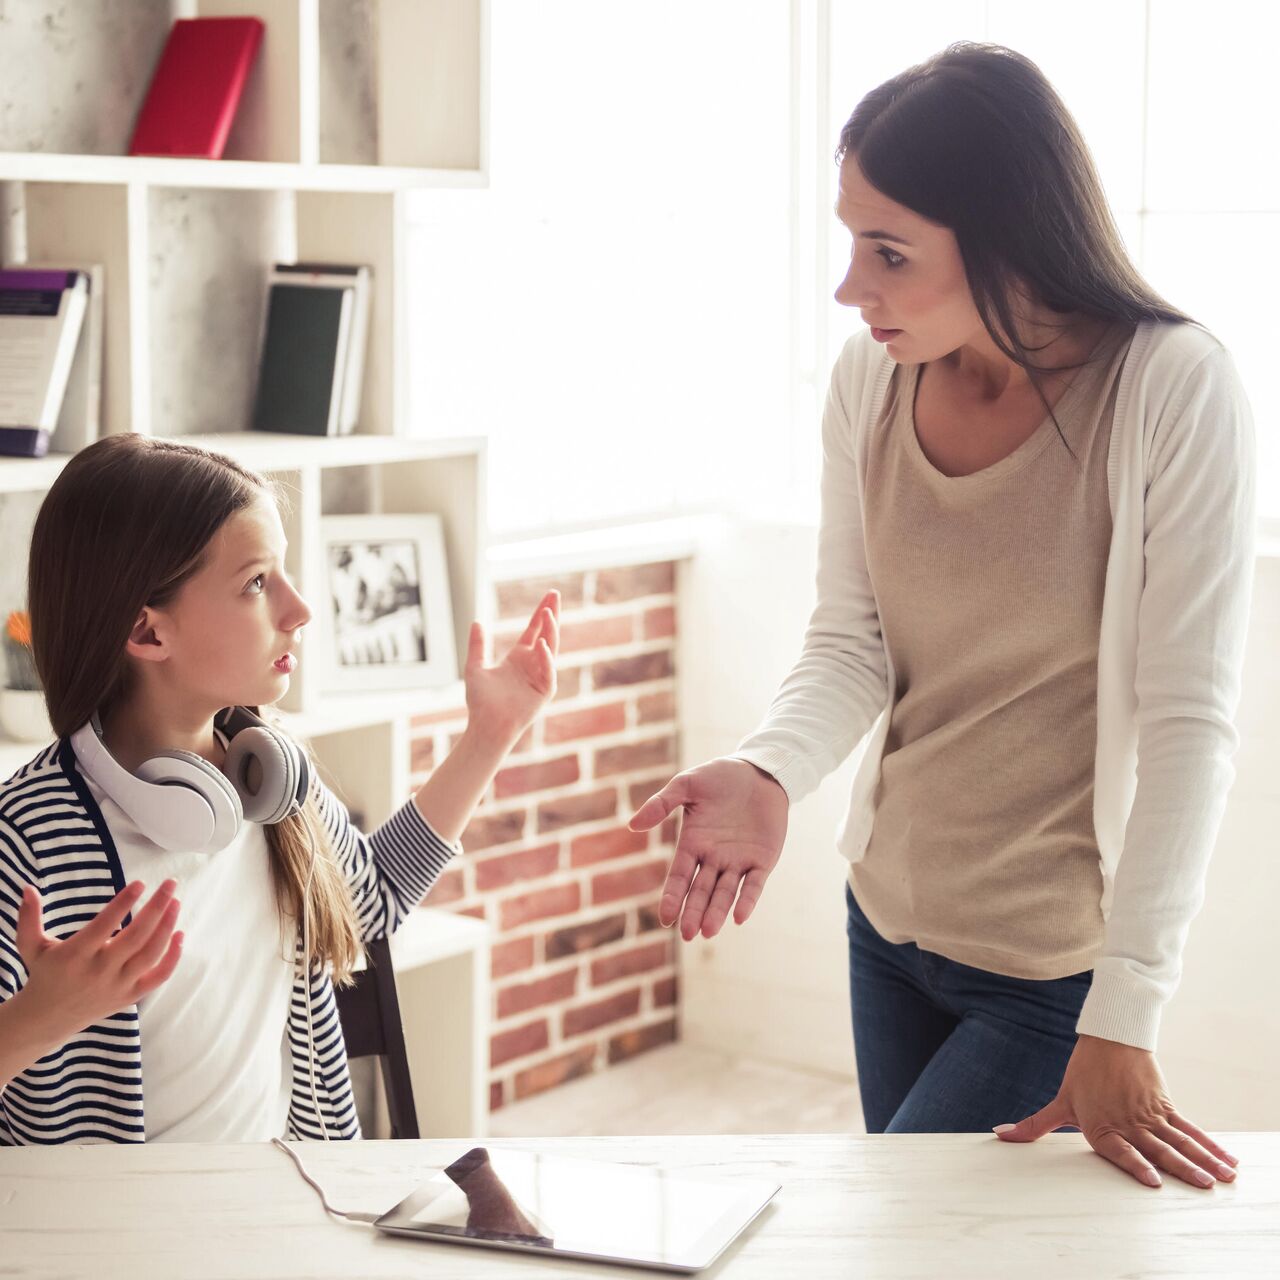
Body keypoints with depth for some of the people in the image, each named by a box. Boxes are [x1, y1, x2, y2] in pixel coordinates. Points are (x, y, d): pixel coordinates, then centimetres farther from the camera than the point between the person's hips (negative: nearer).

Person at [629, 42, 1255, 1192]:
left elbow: (1189, 724, -22)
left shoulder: (1178, 393, -21)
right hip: (890, 921, 6)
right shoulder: (870, 378, -5)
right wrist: (769, 773, -26)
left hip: (1057, 965, -5)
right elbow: (851, 643, -2)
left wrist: (1122, 1025, -26)